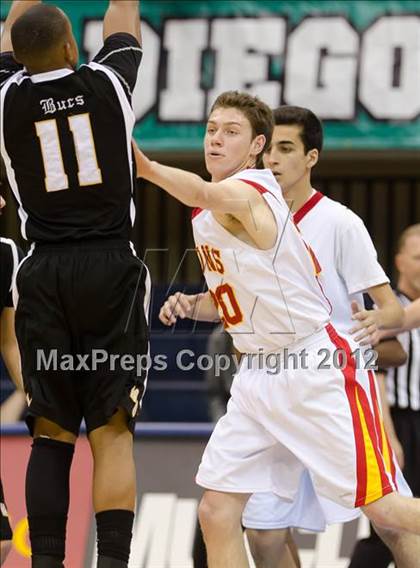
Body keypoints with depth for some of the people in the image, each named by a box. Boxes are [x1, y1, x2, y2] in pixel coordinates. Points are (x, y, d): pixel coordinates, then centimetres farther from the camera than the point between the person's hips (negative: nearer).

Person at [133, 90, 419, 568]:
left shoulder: (250, 192, -16)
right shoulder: (207, 216, 12)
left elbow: (206, 194, -40)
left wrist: (146, 168, -57)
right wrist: (190, 305, 2)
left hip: (315, 371, -9)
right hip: (256, 377, 9)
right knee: (217, 510, -1)